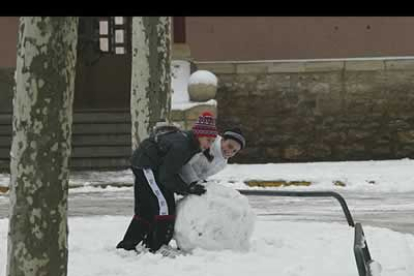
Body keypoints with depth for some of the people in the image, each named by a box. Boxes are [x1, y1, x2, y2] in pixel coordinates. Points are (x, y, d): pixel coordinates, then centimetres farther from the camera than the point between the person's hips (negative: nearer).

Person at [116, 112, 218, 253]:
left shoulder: (188, 141, 1)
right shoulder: (180, 146, -29)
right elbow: (167, 176, -26)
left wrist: (193, 184, 3)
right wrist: (188, 189, -24)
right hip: (146, 165, -11)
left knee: (145, 210, 15)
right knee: (164, 204, -13)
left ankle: (126, 245, 23)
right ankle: (157, 247, -11)